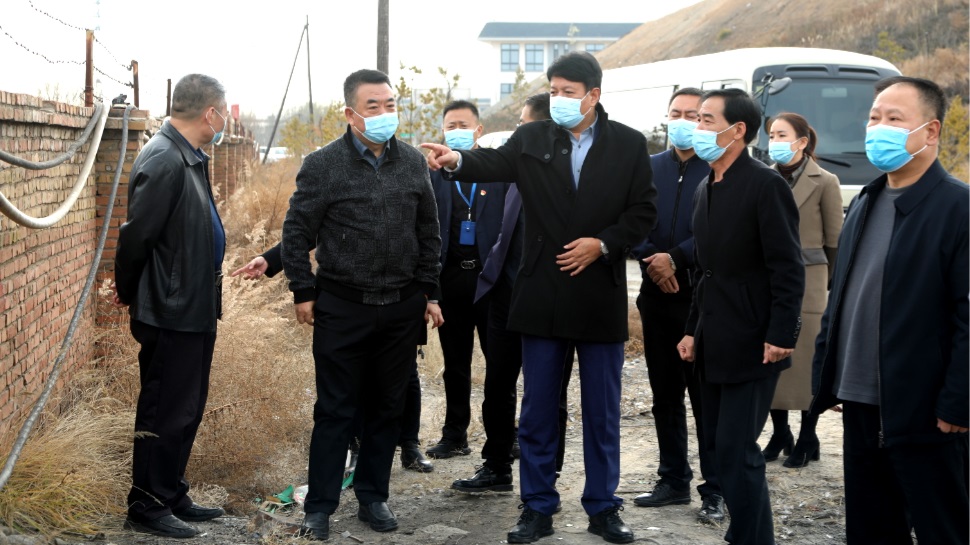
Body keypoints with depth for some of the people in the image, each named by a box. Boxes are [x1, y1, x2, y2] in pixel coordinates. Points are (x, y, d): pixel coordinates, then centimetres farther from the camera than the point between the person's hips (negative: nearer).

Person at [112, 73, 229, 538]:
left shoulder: (188, 159, 10)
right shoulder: (164, 162, -21)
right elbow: (137, 236, -20)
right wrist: (127, 293, -6)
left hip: (192, 311, 10)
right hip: (171, 314, -10)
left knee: (185, 410, 17)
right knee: (164, 413, 1)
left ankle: (172, 497, 28)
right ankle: (147, 507, 13)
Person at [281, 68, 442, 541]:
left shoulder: (413, 162, 6)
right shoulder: (323, 165, -7)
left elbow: (428, 232, 11)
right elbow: (296, 232, -3)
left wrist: (428, 292, 9)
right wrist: (303, 292, -6)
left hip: (402, 308, 4)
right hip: (342, 307, -4)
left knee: (387, 408, 11)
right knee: (335, 410, 2)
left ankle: (372, 497, 24)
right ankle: (320, 507, 12)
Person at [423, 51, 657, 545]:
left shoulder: (629, 145, 1)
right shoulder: (532, 138, 2)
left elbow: (643, 211, 0)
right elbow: (495, 163, -16)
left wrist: (602, 244, -14)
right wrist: (458, 160, -37)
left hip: (601, 297, 0)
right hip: (542, 296, 1)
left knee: (602, 411, 9)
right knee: (537, 410, 7)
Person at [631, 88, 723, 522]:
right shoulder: (649, 167, 11)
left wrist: (675, 259, -16)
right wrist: (651, 260, -10)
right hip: (658, 295, 5)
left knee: (707, 396, 0)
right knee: (665, 394, 11)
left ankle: (714, 489, 7)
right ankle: (673, 480, 22)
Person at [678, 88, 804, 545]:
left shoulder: (765, 185, -11)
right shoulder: (706, 190, 13)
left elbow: (788, 269, -15)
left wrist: (781, 336, -19)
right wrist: (693, 330, 14)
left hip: (750, 345, -8)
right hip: (714, 346, 8)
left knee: (736, 453, -7)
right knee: (722, 451, 12)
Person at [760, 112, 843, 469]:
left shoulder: (824, 182, -3)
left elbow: (835, 242, 1)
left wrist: (826, 285, 0)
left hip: (807, 282, -4)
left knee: (807, 361, 1)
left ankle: (807, 440, 10)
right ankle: (779, 435, 17)